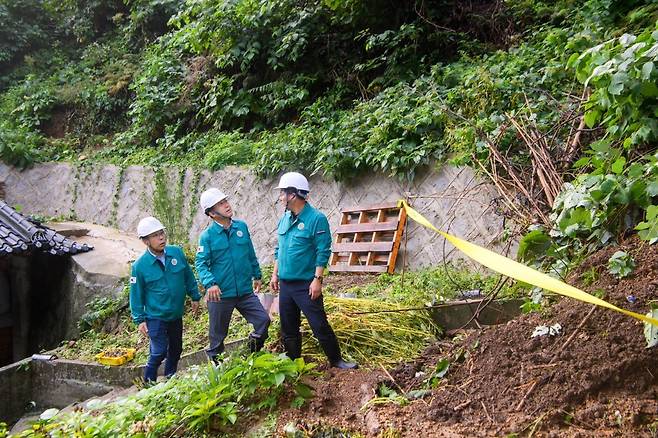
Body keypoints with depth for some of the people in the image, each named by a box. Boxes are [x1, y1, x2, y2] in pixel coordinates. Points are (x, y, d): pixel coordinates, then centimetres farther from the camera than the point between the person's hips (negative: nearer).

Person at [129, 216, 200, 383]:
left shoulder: (177, 252, -7)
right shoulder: (140, 265, -16)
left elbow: (188, 276, 7)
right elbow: (136, 295, -7)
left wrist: (195, 297, 12)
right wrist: (140, 320, -6)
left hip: (176, 314, 5)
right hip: (155, 317, -5)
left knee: (176, 349, 18)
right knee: (159, 352, -6)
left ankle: (171, 379, 39)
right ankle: (149, 382, 16)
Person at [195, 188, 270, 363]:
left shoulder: (242, 226, 2)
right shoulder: (207, 235, -9)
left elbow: (251, 254, 13)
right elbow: (201, 263, -12)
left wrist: (256, 275, 19)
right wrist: (210, 283, -27)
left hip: (245, 291, 3)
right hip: (220, 294, -3)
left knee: (263, 320, -2)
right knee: (217, 334, 9)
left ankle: (253, 356, 22)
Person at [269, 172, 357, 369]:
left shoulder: (316, 219, -14)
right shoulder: (285, 218, 8)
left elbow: (323, 253, -15)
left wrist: (317, 280, -19)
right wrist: (275, 274, 14)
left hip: (306, 285, -7)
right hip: (285, 284, 7)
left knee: (320, 325, -2)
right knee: (288, 328, 14)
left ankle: (336, 359, 13)